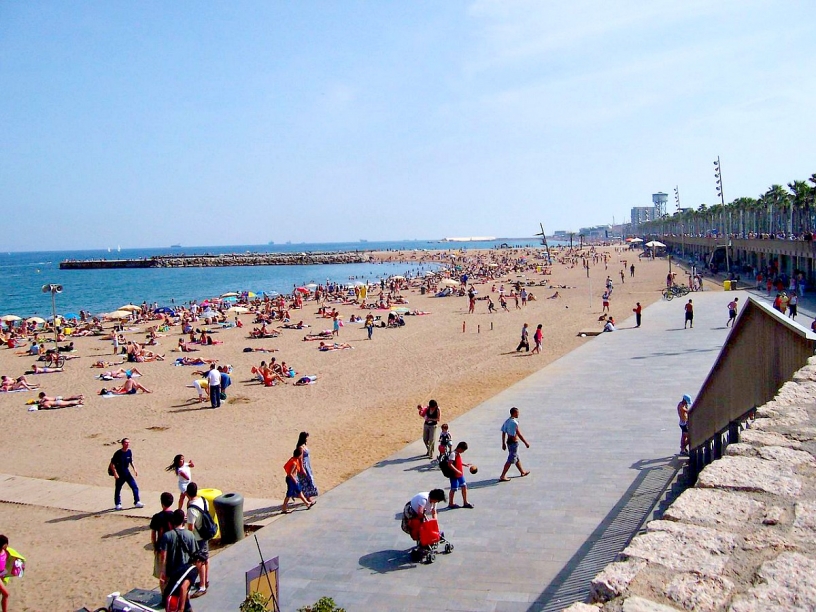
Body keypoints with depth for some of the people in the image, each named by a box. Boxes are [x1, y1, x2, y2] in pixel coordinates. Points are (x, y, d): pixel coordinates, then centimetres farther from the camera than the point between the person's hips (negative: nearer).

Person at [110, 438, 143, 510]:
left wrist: (134, 469, 4)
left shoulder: (129, 452, -2)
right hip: (120, 474, -5)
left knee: (135, 487, -1)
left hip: (127, 472, 5)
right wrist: (115, 473, -21)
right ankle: (117, 504, 22)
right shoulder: (118, 453, -18)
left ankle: (137, 502, 7)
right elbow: (112, 464, -15)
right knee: (118, 489, 7)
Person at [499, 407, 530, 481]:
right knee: (510, 460, -3)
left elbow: (503, 433, 9)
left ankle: (522, 472, 40)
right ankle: (502, 476, -2)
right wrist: (526, 443, -12)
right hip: (514, 443, -9)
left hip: (509, 441, 9)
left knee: (517, 458, 23)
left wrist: (503, 443, 16)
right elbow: (519, 434, -21)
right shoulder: (514, 423, -22)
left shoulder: (507, 421, 5)